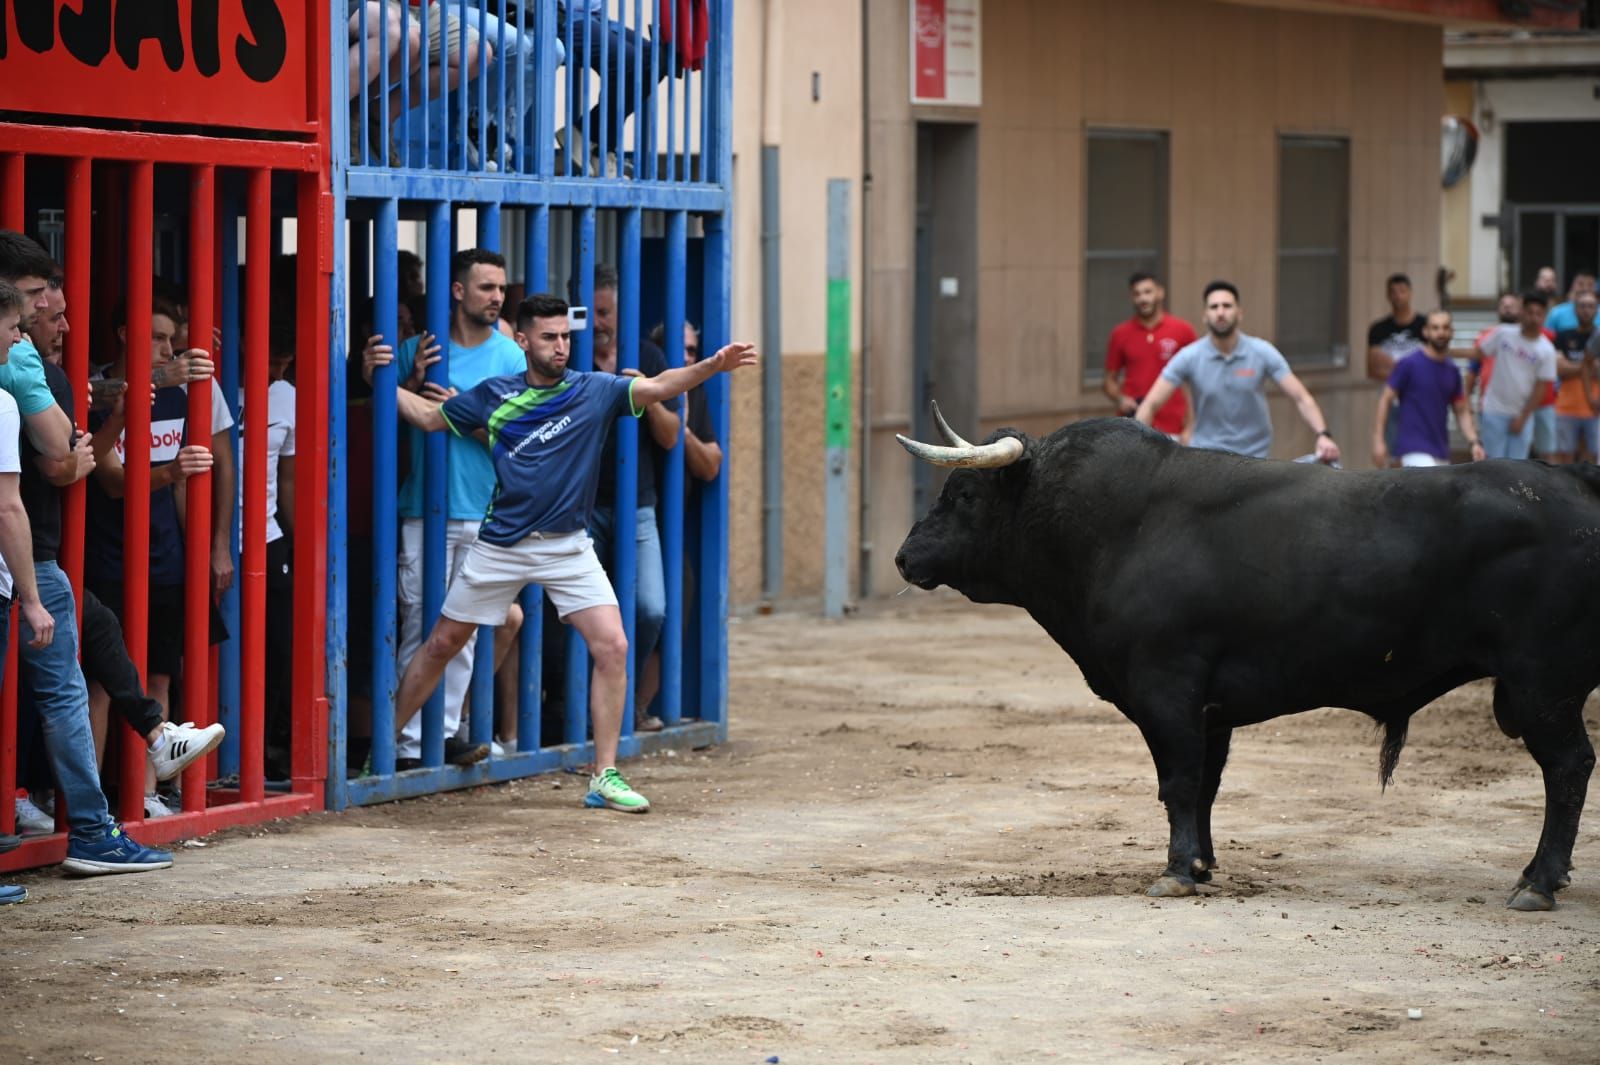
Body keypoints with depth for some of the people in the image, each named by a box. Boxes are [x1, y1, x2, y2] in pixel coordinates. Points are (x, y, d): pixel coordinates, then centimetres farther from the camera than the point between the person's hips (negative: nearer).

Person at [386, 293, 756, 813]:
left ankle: (605, 777, -8)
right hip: (500, 548, 1)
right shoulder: (494, 396, 1)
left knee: (612, 647, -14)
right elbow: (428, 415, 14)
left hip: (568, 548, 0)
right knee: (442, 643, 9)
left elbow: (656, 387, -16)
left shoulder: (594, 391, -2)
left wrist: (709, 367, -32)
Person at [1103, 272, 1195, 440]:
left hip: (1171, 431, -1)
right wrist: (1120, 399, -8)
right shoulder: (1120, 335, 5)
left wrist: (1190, 427, -2)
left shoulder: (1183, 331, 1)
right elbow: (1109, 379, 13)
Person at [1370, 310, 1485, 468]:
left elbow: (1462, 411, 15)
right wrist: (1378, 441, -11)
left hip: (1441, 454, 7)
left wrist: (1474, 442, 0)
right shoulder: (1409, 364, -7)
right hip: (1415, 450, -7)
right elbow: (1385, 400, -4)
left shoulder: (1452, 372, 10)